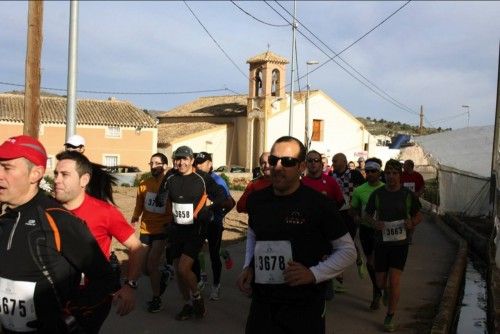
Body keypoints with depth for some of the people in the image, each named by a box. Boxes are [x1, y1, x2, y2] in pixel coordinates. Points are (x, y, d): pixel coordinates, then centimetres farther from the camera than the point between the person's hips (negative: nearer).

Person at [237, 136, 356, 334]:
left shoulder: (317, 203, -12)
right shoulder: (256, 199, 2)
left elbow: (348, 250, -5)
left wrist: (314, 274, -17)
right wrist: (248, 267, 6)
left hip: (304, 307, -3)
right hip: (262, 304, 4)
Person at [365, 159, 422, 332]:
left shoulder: (408, 195, -2)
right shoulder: (377, 194, -1)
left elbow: (418, 215, 10)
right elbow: (368, 214, 9)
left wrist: (412, 223, -12)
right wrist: (374, 222, -13)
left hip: (400, 242, -1)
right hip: (381, 242, 2)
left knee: (394, 280, -8)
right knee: (380, 282, 8)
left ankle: (390, 316, 10)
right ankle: (386, 291, 47)